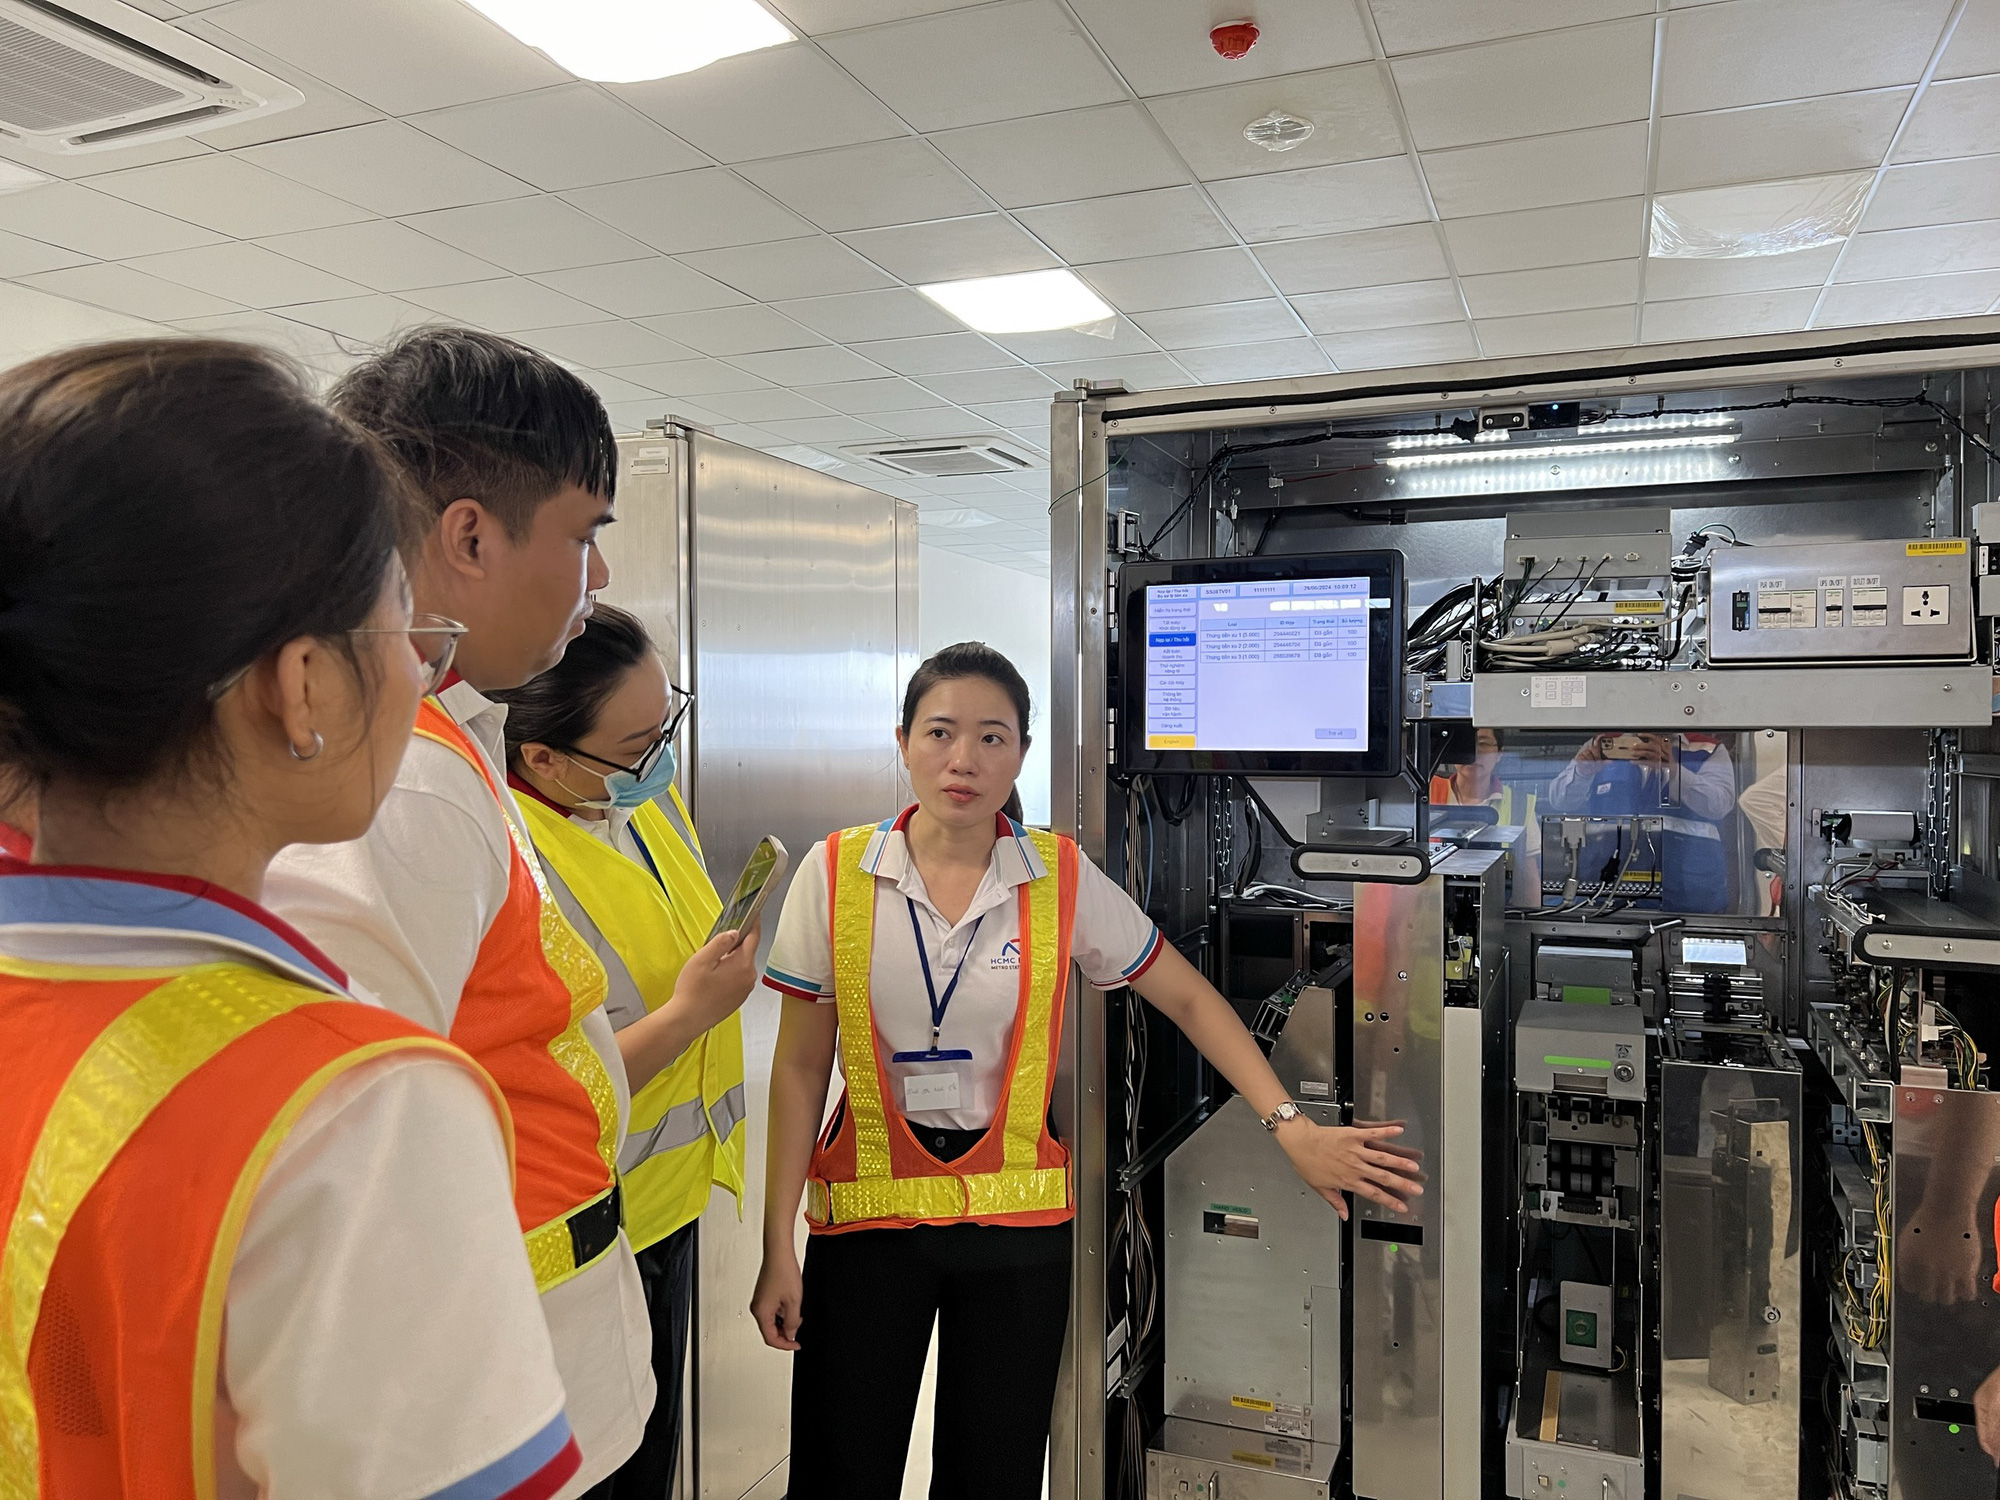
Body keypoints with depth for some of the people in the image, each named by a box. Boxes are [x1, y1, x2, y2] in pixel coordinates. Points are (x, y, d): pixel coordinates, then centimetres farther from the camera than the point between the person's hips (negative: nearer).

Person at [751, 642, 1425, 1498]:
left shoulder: (1062, 879, -6)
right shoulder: (834, 875, -7)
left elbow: (1188, 1000, 1)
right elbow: (800, 1067, -3)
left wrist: (1293, 1130, -6)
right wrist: (778, 1248, -3)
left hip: (1019, 1222, 1)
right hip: (868, 1211, 0)